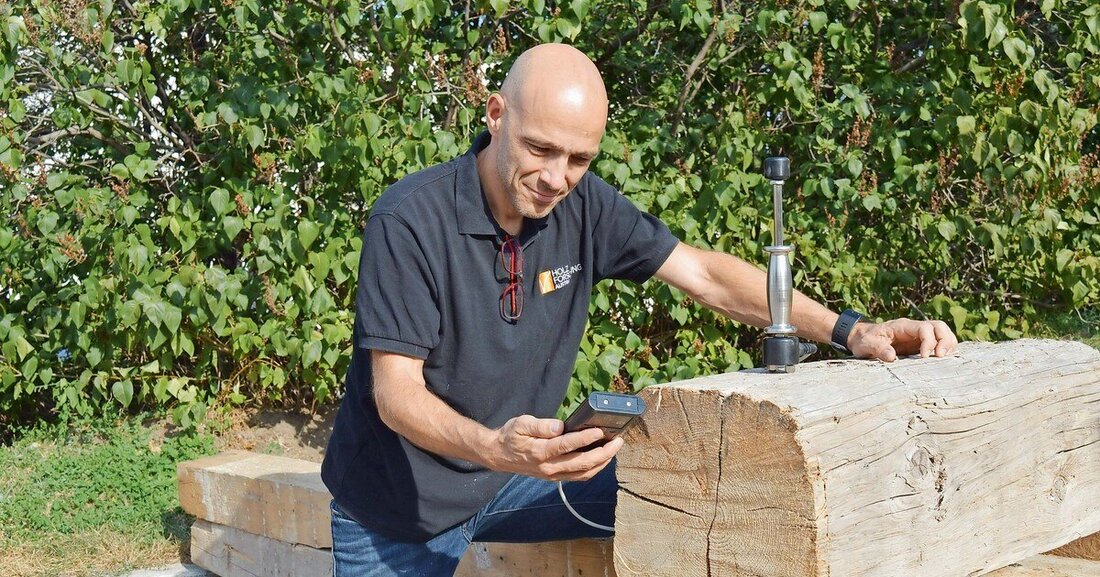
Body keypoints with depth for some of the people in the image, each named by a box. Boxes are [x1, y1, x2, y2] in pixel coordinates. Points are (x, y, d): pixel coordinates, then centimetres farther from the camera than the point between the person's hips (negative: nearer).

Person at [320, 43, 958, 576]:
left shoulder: (584, 205, -8)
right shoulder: (409, 220, -23)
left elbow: (704, 274, -3)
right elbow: (396, 392, -25)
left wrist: (848, 331, -13)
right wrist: (494, 449, -45)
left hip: (508, 477, 4)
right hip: (397, 505, -4)